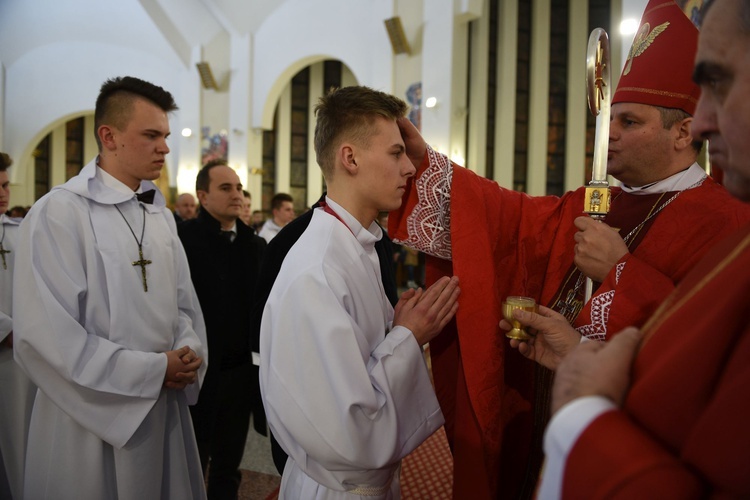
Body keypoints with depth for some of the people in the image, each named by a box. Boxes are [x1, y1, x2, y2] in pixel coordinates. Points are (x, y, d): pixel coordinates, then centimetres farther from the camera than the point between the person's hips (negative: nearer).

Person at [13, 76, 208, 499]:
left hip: (167, 407, 6)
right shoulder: (58, 213, -14)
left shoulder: (161, 214, 9)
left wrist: (189, 350, -8)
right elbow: (45, 334, -20)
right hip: (94, 416, -6)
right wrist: (154, 370, -17)